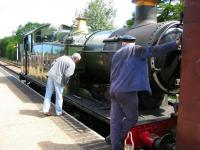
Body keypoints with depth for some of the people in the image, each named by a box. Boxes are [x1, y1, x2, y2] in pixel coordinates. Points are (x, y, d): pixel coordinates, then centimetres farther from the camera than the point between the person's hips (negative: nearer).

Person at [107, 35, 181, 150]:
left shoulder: (116, 54, 19)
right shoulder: (136, 50, 1)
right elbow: (155, 50, -10)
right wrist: (176, 44, -7)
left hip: (114, 91, 7)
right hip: (127, 92, -7)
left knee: (115, 119, 12)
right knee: (132, 119, 12)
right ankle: (113, 138, 20)